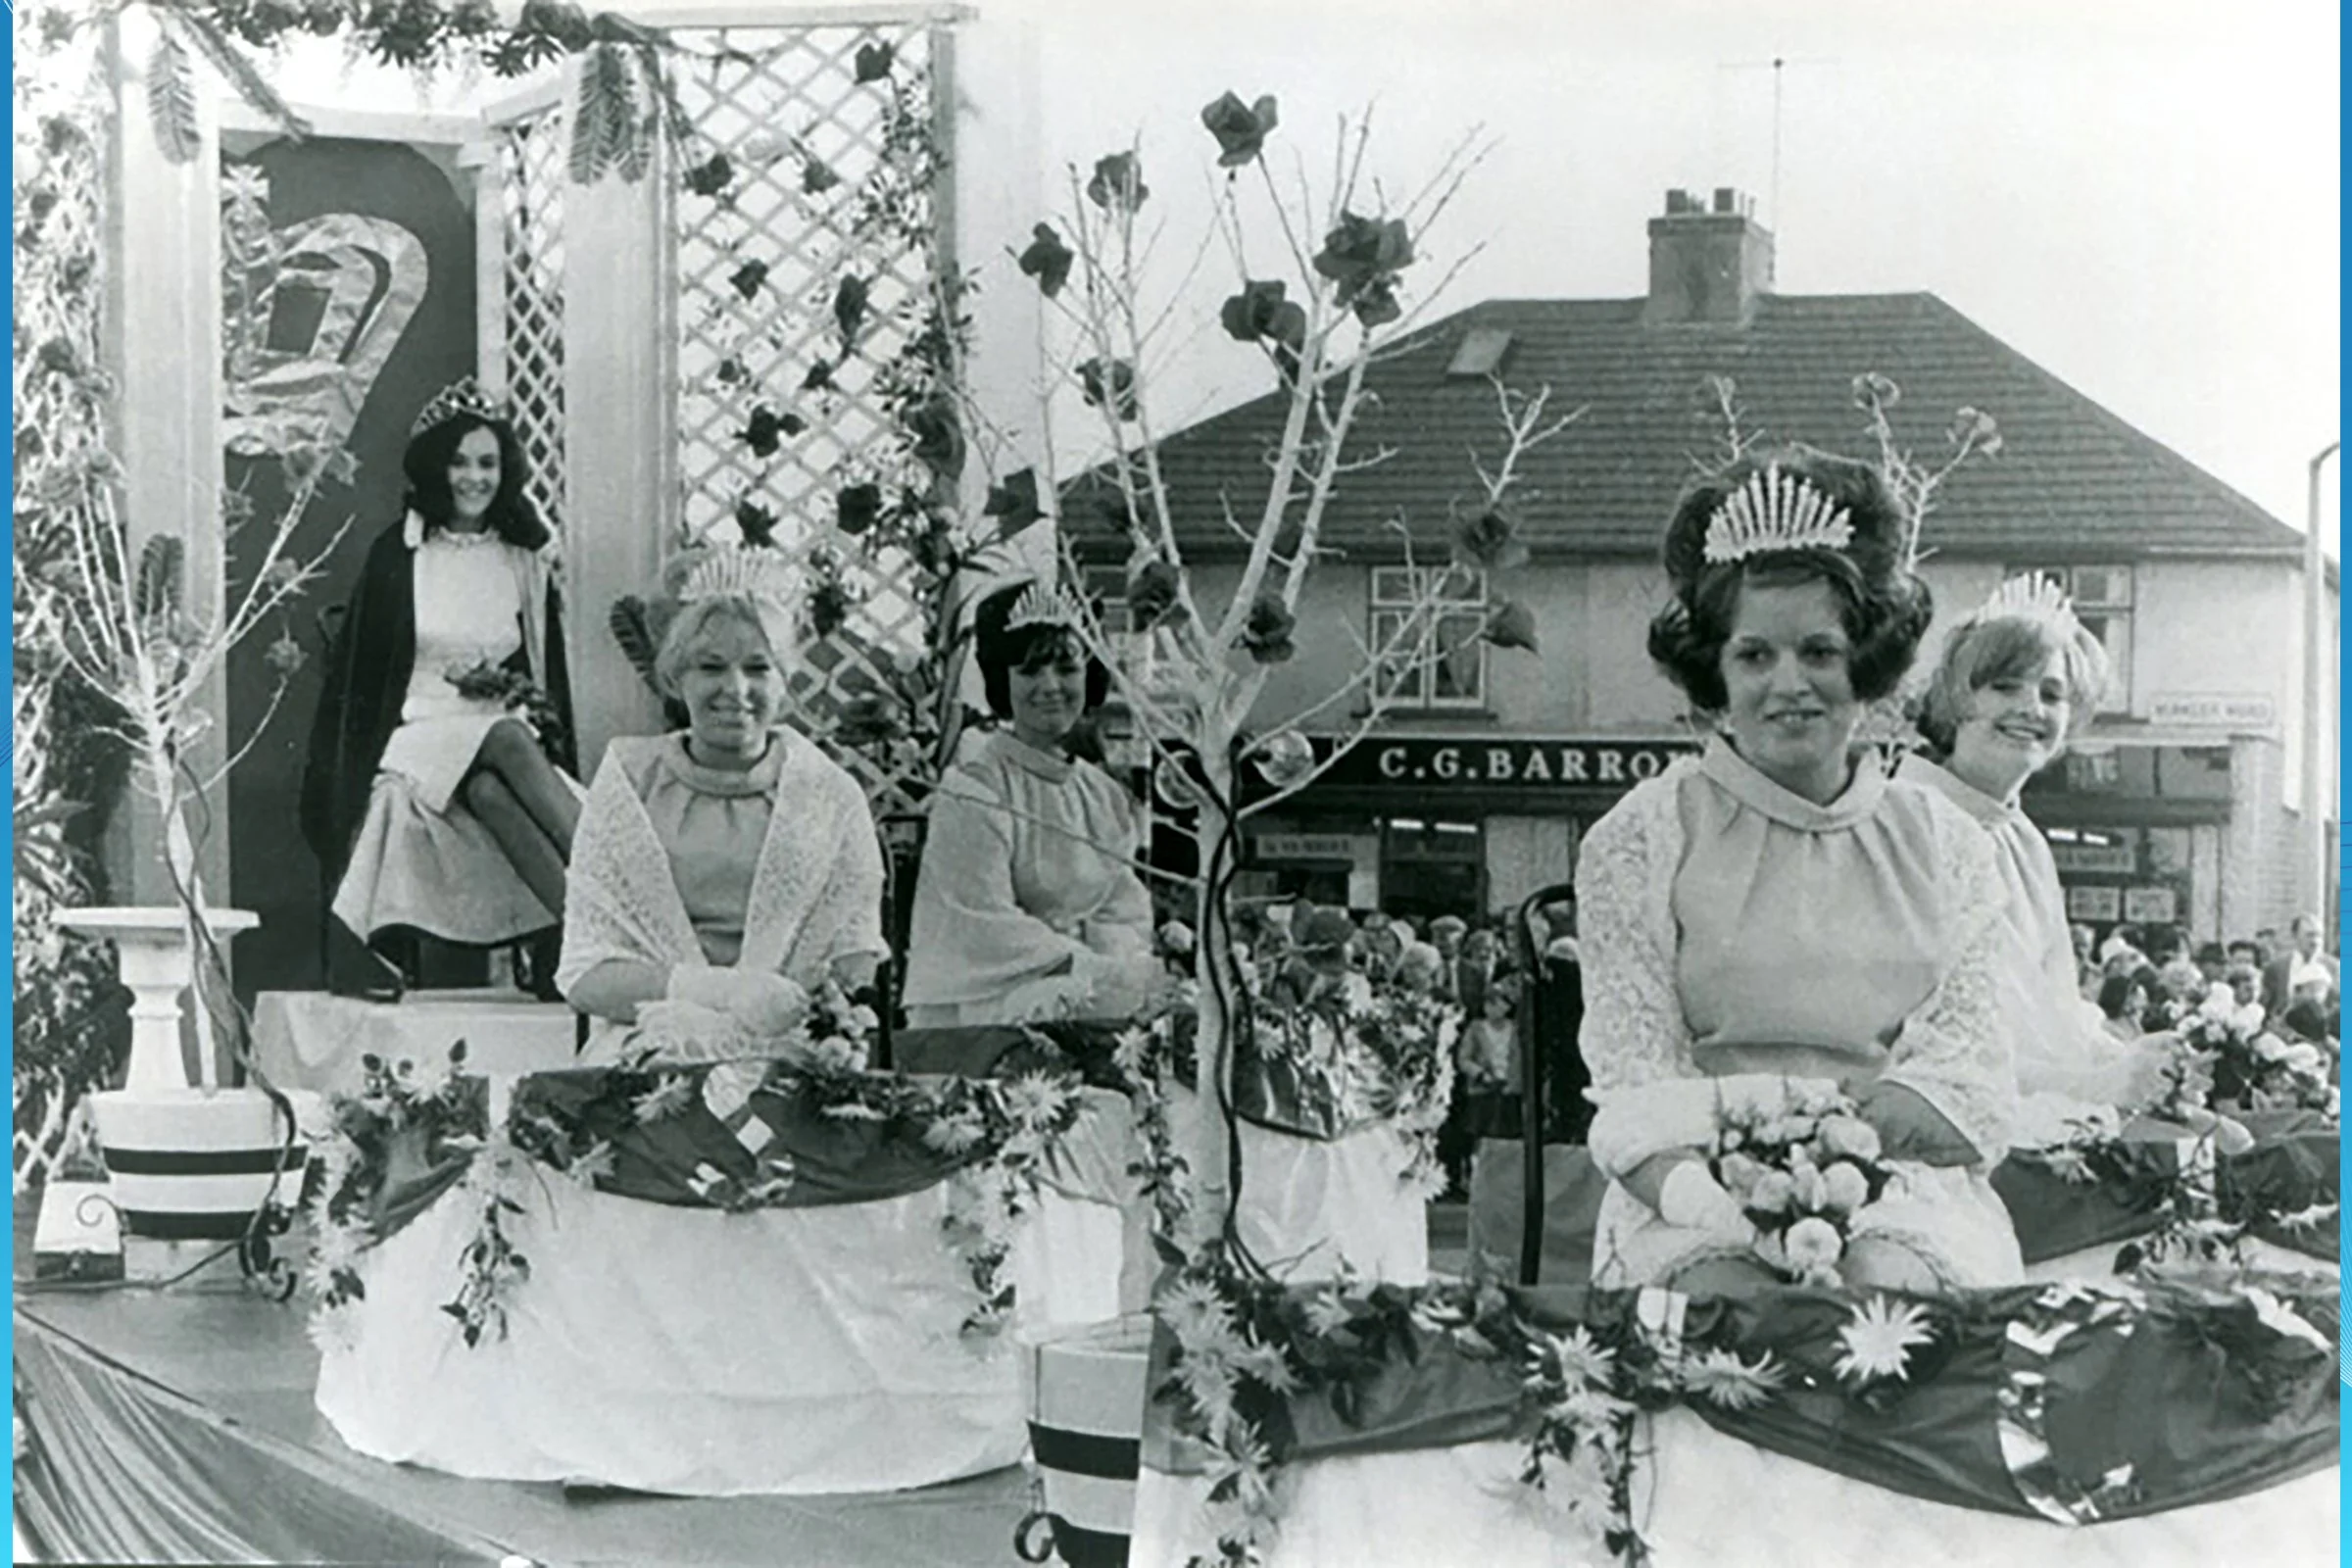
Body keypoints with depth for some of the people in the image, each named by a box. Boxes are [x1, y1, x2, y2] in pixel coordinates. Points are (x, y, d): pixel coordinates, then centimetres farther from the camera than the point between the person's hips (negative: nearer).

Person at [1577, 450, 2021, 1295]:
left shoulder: (1946, 846, 14)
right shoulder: (1639, 840, 6)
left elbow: (1972, 1085, 4)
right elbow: (1635, 1086, -4)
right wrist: (1695, 1190, -27)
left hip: (1902, 1191, 2)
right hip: (1704, 1200, -2)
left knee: (1891, 1285, -31)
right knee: (1724, 1292, -33)